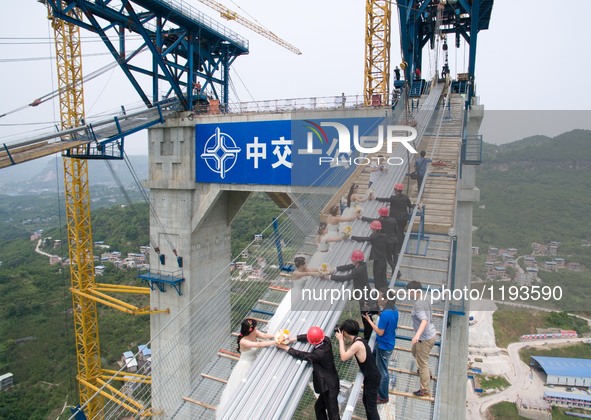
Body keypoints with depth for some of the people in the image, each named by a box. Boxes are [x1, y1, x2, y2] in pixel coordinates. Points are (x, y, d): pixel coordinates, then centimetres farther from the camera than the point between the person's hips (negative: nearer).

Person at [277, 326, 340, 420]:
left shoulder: (319, 353, -32)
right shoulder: (326, 340, -12)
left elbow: (302, 355, -20)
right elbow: (307, 337, 0)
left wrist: (285, 347, -11)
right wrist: (292, 339, -7)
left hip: (329, 387, -9)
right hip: (330, 383, 9)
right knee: (319, 407, 23)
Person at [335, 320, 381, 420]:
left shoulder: (357, 344, -27)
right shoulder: (359, 340, 2)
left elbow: (343, 357, -24)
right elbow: (347, 353, 11)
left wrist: (341, 339, -18)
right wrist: (342, 340, 0)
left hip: (372, 378, -10)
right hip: (371, 376, 10)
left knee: (371, 407, 2)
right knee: (366, 402, 23)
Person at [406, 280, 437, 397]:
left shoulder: (418, 304, -26)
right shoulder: (424, 299, 3)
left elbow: (424, 320, -39)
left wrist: (417, 334, -51)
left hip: (425, 338, -10)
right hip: (430, 334, 10)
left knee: (422, 364, 4)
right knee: (415, 351, 32)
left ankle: (425, 390, 18)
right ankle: (427, 373, 49)